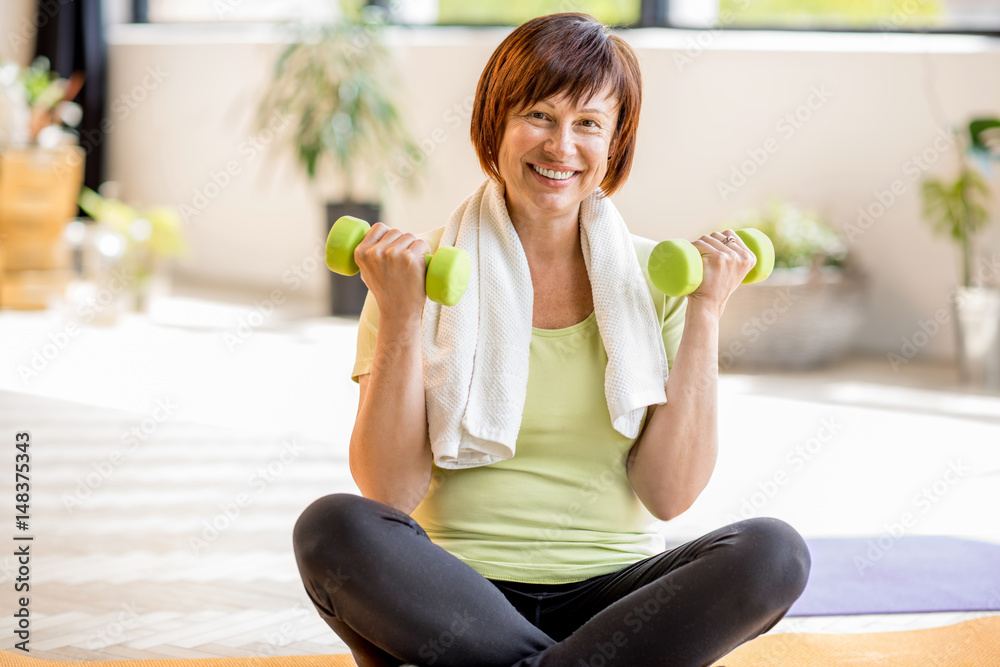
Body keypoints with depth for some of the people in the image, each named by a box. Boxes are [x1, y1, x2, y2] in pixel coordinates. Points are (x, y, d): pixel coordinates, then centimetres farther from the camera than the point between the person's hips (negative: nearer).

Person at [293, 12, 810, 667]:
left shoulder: (658, 279, 5)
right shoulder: (427, 273, 1)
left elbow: (668, 495, -3)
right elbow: (389, 493, -7)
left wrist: (705, 314, -6)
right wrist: (401, 316, -15)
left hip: (610, 592, 1)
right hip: (457, 592, -1)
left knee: (774, 550, -27)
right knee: (334, 527, -31)